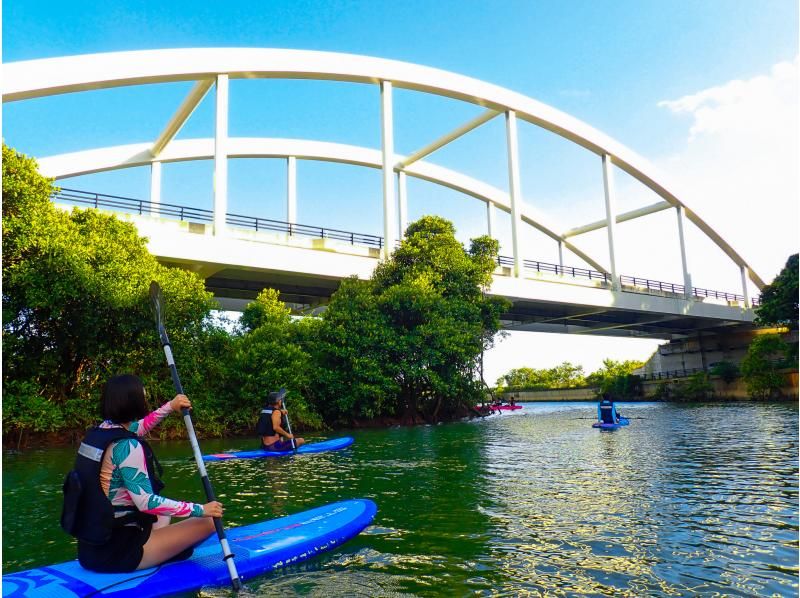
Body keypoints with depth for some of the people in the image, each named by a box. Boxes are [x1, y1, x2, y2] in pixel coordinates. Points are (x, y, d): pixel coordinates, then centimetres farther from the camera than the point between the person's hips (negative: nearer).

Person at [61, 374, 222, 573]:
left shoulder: (99, 431, 3)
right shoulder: (127, 446, -22)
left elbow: (138, 427, 24)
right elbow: (146, 502, -26)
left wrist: (170, 406, 19)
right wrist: (200, 509, -20)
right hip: (117, 553, -9)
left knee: (161, 516, 34)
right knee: (208, 523, -7)